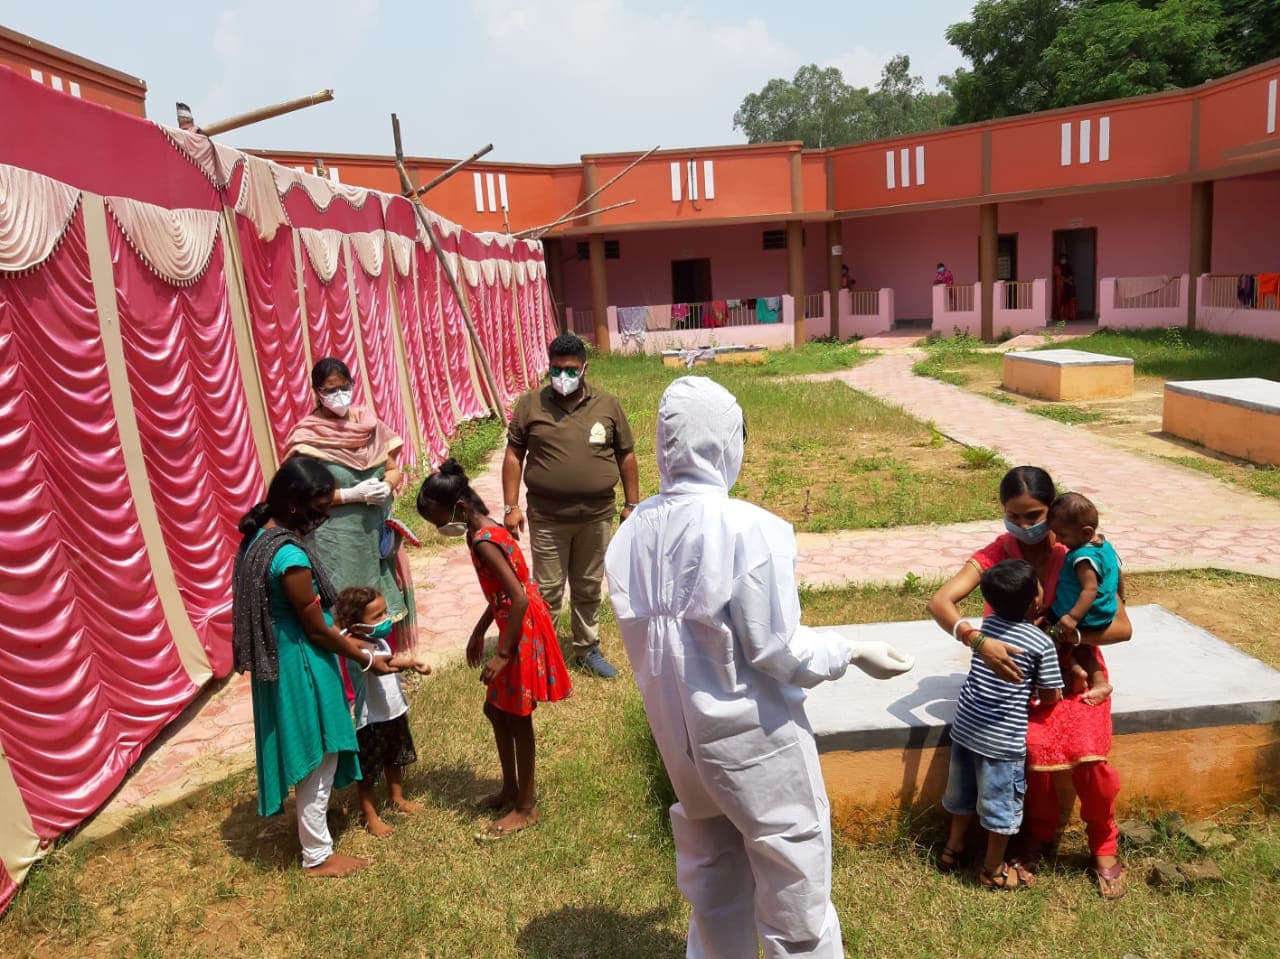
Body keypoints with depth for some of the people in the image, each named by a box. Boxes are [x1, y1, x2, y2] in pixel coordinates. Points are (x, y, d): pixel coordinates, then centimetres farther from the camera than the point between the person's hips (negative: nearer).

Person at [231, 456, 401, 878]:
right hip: (300, 666, -9)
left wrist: (342, 638, 14)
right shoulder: (290, 557, -28)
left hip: (279, 661, 9)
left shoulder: (261, 536, 1)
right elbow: (315, 629, -19)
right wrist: (366, 659, -6)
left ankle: (313, 830, 43)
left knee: (314, 757, 25)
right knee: (319, 759, 7)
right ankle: (317, 856, 23)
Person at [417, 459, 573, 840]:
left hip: (522, 633, -10)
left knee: (517, 718, 4)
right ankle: (511, 789, 35)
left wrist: (502, 655, -23)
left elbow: (520, 599, -28)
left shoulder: (483, 541, -24)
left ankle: (526, 808, 19)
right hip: (516, 626, 10)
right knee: (496, 708, 20)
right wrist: (479, 632, 20)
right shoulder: (487, 530, 6)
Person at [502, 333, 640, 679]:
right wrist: (511, 507, -5)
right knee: (547, 590, 7)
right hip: (547, 518, -1)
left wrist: (631, 504, 5)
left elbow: (626, 456, 6)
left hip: (597, 517, 2)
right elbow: (514, 455, 0)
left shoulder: (607, 404, -1)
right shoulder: (530, 405, -3)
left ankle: (587, 650, 32)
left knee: (589, 588, 16)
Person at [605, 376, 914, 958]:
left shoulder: (633, 534, -6)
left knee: (710, 886, 25)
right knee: (793, 890, 13)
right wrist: (854, 653, -4)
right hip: (753, 740, -6)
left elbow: (645, 639, 3)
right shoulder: (749, 528, -24)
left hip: (680, 736, 6)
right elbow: (777, 650, -19)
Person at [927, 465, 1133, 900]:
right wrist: (977, 640, -41)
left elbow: (1122, 627, -12)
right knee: (1038, 747, -25)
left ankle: (1104, 846, 8)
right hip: (1023, 672, 0)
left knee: (1088, 754, -23)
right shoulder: (998, 553, -10)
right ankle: (1041, 833, 7)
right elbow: (939, 602, -23)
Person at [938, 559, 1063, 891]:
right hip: (1002, 738, -5)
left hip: (966, 725, 6)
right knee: (1002, 804, 13)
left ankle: (953, 848, 40)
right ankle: (993, 870, 29)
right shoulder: (1043, 644, -14)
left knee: (963, 792, 23)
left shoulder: (987, 625, 0)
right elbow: (1051, 696, -4)